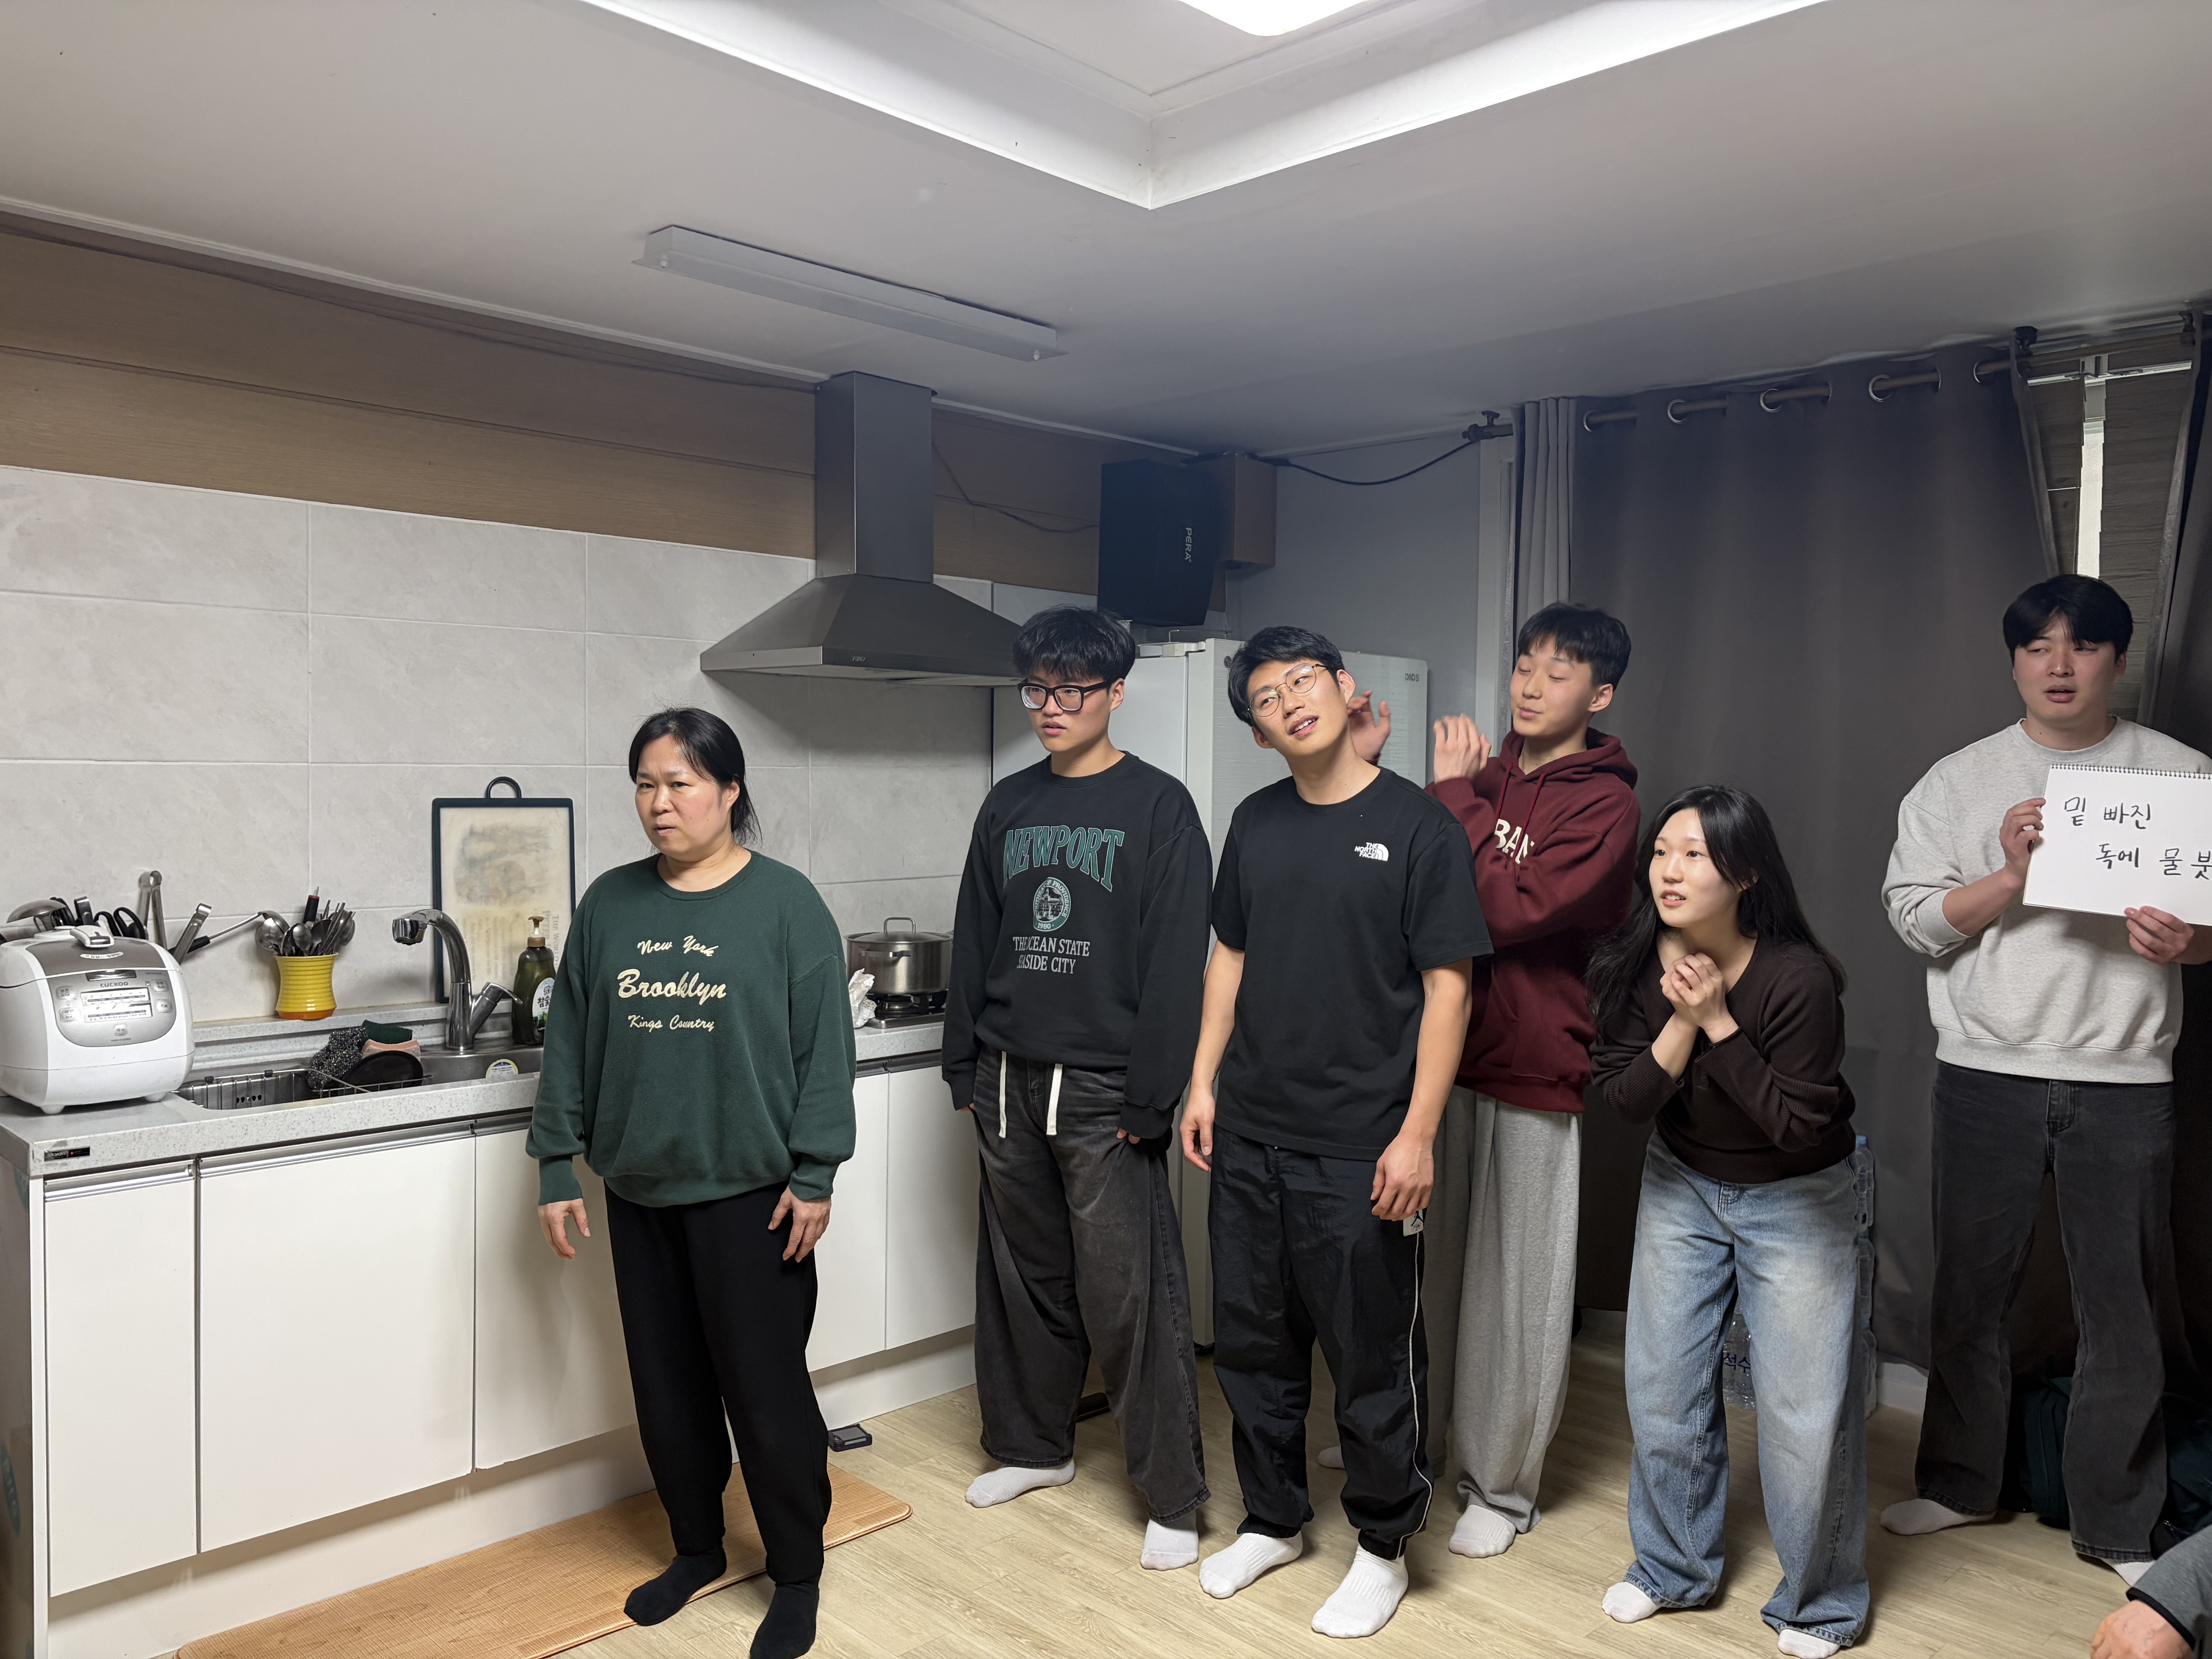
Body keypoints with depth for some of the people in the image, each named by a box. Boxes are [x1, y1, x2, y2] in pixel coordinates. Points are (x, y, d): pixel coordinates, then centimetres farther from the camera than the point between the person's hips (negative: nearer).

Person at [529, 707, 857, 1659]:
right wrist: (557, 1166, 7)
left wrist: (814, 1174, -11)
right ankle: (696, 1549, 37)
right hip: (638, 1191, 5)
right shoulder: (610, 904, 5)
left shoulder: (785, 903, -8)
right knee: (667, 1389, 16)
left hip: (749, 1194, -4)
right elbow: (571, 1043, 9)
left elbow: (824, 1047, -9)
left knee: (767, 1392, 3)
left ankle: (797, 1577, 23)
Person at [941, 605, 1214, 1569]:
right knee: (1023, 1275, 16)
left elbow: (1176, 962, -10)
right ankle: (1033, 1446, 34)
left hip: (1104, 1092, -5)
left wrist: (1150, 1094, -14)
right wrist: (965, 1065, 10)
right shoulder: (1008, 807, 11)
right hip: (1010, 1082, 6)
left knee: (1129, 1297, -2)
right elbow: (975, 942, 14)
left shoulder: (1158, 808, -5)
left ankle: (1173, 1498, 10)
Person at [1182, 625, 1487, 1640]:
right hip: (1249, 1136, 5)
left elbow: (1447, 987, -9)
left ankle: (1382, 1548, 28)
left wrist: (1417, 1134, -14)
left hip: (1359, 1148, -5)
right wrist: (1204, 1081, 8)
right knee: (1252, 1343, 15)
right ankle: (1273, 1520, 36)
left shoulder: (1418, 826, -8)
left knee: (1372, 1361, 7)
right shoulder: (1256, 824, 8)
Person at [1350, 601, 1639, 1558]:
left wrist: (1455, 792, -17)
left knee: (1516, 1287, 6)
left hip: (1532, 1077, -5)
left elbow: (1510, 909, -21)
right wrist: (1361, 774, -3)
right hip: (1442, 1053, 5)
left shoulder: (1604, 804, -8)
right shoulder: (1483, 776, 9)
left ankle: (1501, 1487, 22)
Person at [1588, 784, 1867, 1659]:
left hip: (1796, 1200, -4)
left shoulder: (1799, 978, -27)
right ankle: (1674, 1568, 32)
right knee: (1661, 1384, 9)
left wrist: (1720, 1024, -30)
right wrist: (1683, 1022, -28)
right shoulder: (1634, 966, -14)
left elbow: (1801, 1126, -23)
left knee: (1804, 1407, 0)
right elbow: (1624, 1100, -13)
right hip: (1681, 1185, 4)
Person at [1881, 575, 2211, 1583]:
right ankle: (1959, 1482, 28)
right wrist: (2010, 875, -18)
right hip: (1986, 1073, 1)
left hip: (2125, 1081, 0)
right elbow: (1914, 917, -2)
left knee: (2123, 1308, 5)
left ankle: (2118, 1523, 22)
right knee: (1970, 1290, 11)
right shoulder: (1958, 782, 5)